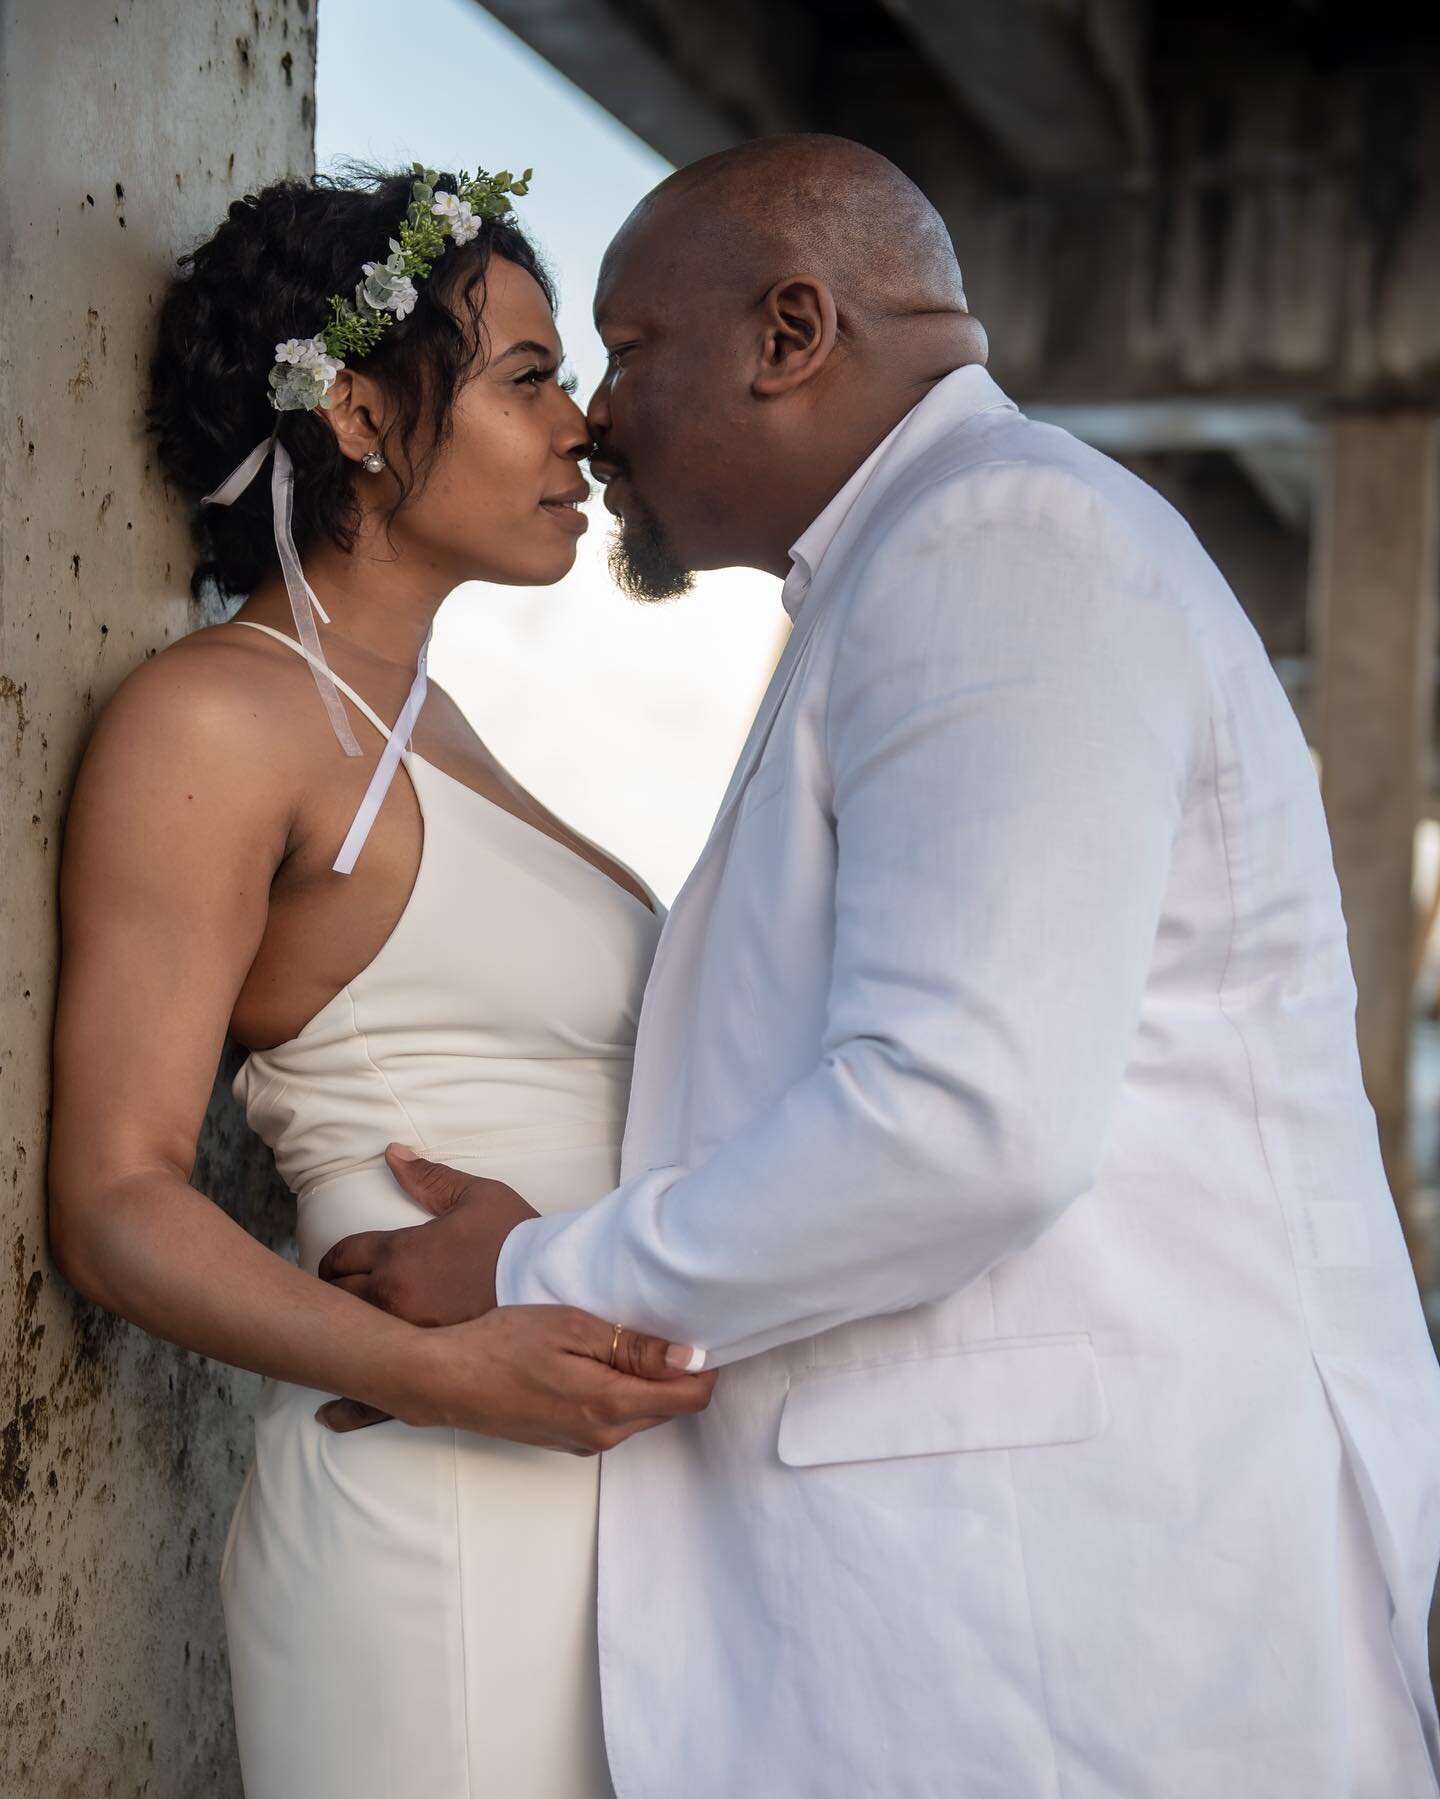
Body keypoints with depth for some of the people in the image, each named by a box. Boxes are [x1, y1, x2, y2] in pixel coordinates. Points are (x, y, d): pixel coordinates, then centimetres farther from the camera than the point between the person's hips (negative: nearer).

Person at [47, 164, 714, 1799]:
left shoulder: (419, 719, 17)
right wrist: (447, 1372, -26)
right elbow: (117, 1199, -14)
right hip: (435, 1517, -8)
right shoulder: (215, 717, -9)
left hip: (607, 1480, 8)